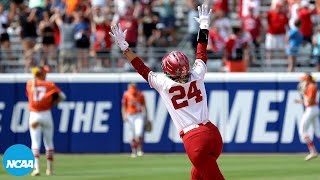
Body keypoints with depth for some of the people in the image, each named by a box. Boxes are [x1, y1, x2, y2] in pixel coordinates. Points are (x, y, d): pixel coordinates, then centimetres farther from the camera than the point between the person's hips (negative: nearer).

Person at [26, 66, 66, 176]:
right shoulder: (49, 85, -2)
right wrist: (52, 104, 4)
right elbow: (62, 96, -9)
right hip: (46, 115, -1)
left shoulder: (29, 83, 3)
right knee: (48, 142, 12)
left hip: (33, 116, 1)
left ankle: (36, 168, -18)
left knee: (35, 142, -3)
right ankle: (49, 169, 16)